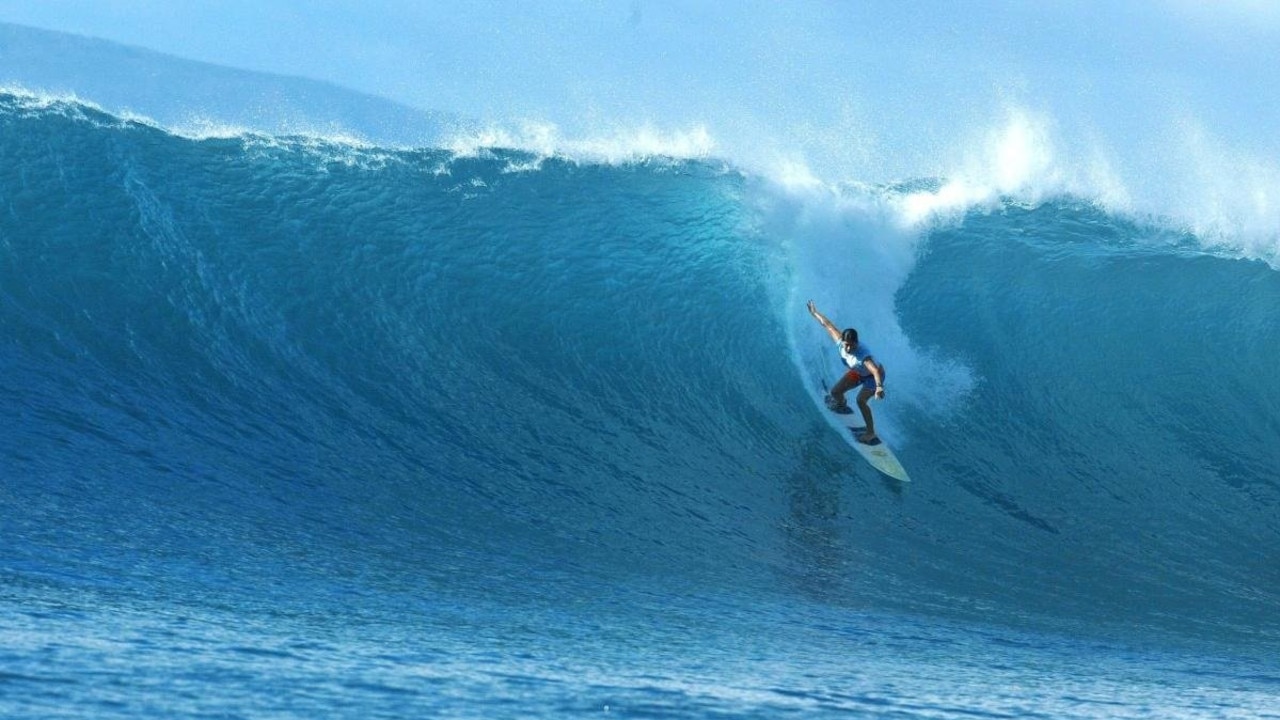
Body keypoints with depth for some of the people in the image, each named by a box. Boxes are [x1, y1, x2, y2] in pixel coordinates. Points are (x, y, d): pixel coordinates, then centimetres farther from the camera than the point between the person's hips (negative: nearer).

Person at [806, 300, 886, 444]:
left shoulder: (863, 354, -46)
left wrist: (879, 387, -80)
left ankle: (871, 433, -12)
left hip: (873, 375, -7)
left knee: (861, 400, -24)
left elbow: (875, 370, -61)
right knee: (835, 391, 9)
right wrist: (815, 313, 3)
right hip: (858, 372, 7)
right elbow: (828, 325, -12)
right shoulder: (841, 343, -28)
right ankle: (841, 405, 46)